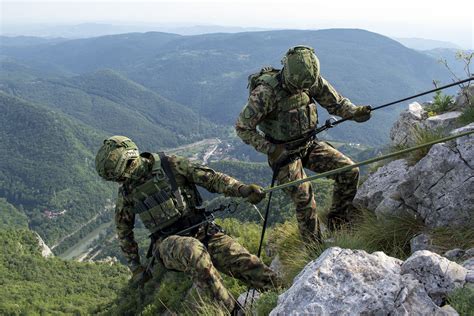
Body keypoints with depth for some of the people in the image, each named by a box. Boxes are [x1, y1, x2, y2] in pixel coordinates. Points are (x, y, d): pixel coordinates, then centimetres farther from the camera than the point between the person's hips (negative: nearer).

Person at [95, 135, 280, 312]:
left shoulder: (170, 165, -2)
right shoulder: (126, 191, 6)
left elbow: (211, 178, -3)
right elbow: (123, 230, 21)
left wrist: (242, 189, -18)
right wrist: (134, 266, 22)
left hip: (201, 231, 1)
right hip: (167, 242, 0)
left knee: (247, 264, -20)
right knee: (193, 251, -38)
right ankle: (228, 309, -33)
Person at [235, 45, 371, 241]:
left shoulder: (313, 80, -8)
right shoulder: (266, 91, -25)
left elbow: (335, 102, 4)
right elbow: (243, 128, -19)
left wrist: (355, 112, -16)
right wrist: (270, 150, -21)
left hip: (309, 144, 6)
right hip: (283, 152, -6)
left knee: (349, 171, -3)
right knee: (304, 200, -11)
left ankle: (337, 223, 16)